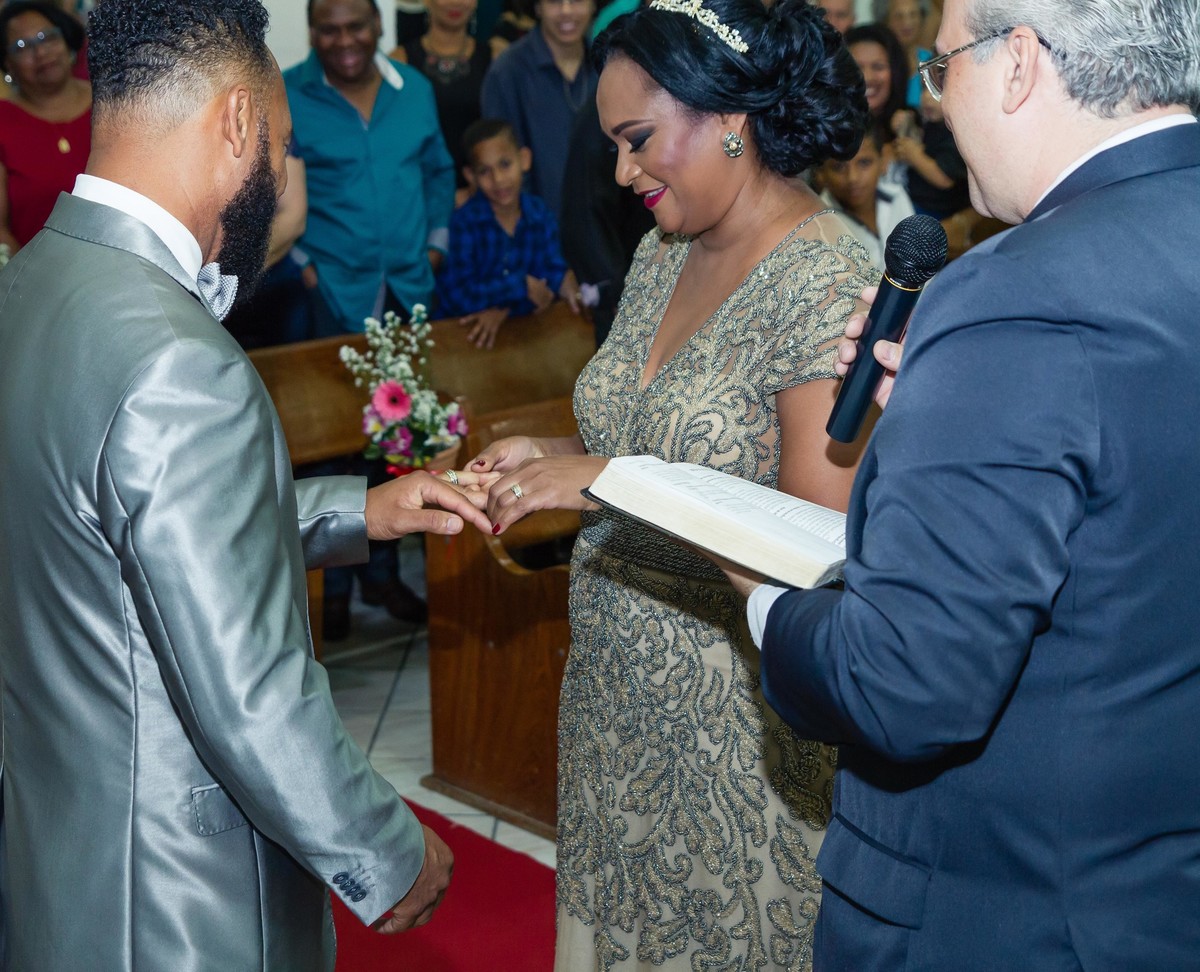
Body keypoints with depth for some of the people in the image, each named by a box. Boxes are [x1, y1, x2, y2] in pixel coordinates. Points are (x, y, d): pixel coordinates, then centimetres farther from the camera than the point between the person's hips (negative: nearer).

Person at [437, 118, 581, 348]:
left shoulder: (540, 214, -2)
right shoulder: (465, 220, -12)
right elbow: (459, 295, -17)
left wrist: (503, 310, -21)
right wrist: (523, 284, -16)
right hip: (463, 329, -3)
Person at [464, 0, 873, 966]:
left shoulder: (829, 283, -19)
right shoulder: (662, 255, 6)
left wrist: (613, 482, -23)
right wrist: (554, 457, -2)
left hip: (740, 728, -7)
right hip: (619, 695, 8)